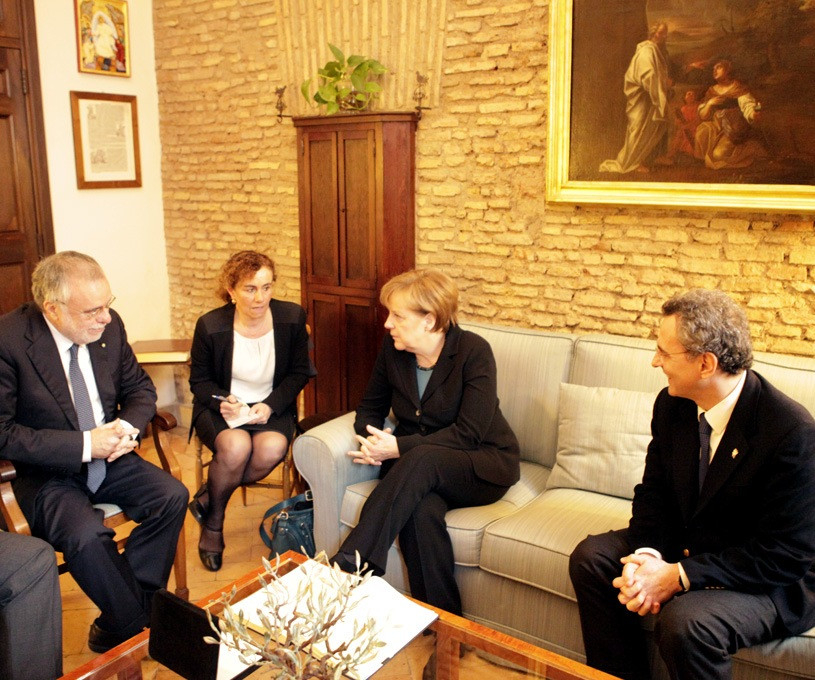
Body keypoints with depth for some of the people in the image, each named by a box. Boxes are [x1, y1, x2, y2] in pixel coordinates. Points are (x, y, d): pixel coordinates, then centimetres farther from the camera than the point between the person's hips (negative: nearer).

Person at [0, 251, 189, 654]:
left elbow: (140, 388, 8)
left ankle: (116, 626, -1)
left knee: (173, 496, -15)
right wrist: (83, 445, -24)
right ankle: (134, 624, -3)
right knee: (86, 535, -31)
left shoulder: (108, 326, -5)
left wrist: (128, 427, -13)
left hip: (108, 458, 5)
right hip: (46, 473, -5)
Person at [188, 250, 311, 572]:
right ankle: (213, 522, -4)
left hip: (271, 406, 2)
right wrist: (221, 402, -20)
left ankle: (209, 498, -5)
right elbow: (199, 379, 3)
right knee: (236, 446, -34)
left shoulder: (292, 318, -7)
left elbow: (299, 372, 2)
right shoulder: (210, 326, -10)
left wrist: (271, 405, -15)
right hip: (223, 406, -1)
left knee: (273, 447, -32)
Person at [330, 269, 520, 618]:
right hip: (415, 468, 4)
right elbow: (371, 407, 12)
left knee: (422, 459, -37)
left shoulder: (473, 351, -15)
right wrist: (371, 438, -12)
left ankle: (350, 563, -37)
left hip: (484, 464, -3)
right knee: (421, 510, -33)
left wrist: (398, 447, -25)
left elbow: (468, 433, -19)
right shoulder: (392, 349, 0)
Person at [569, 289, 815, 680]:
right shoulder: (672, 404, -5)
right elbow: (653, 491, 3)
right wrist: (646, 556, -17)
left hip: (770, 579, -6)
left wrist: (678, 577, -26)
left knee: (683, 621, -32)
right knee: (591, 557, -9)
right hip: (686, 543, 7)